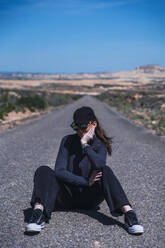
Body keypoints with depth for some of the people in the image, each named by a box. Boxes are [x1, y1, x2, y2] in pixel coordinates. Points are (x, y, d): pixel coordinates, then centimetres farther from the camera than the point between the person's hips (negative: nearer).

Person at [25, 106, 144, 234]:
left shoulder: (100, 144, -3)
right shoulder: (68, 141, -3)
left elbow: (99, 165, -27)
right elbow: (59, 171, -13)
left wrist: (85, 144, -21)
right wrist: (86, 181, -19)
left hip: (89, 199, -1)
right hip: (67, 197, 1)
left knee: (106, 170, -27)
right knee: (44, 170, -22)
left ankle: (129, 214, -40)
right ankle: (39, 214, -44)